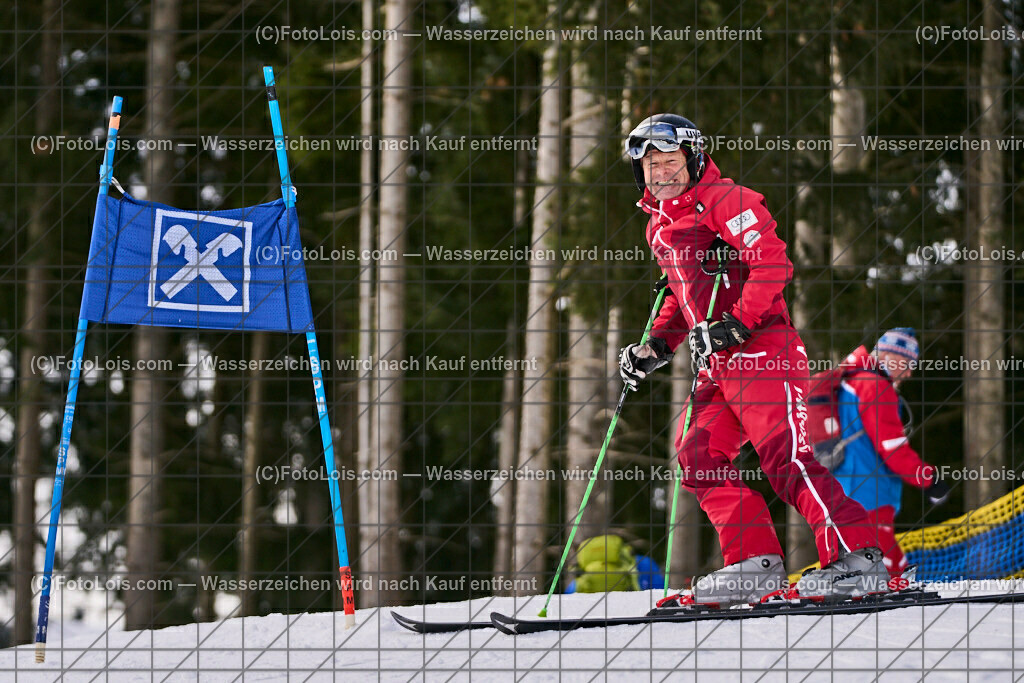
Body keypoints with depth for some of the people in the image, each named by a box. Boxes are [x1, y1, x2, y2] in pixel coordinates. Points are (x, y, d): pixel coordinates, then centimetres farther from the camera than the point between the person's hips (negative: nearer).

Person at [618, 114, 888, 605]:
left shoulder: (723, 200, -6)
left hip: (760, 349, -10)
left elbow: (772, 263, -16)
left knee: (784, 458, -17)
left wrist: (738, 322, -23)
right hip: (717, 361, 10)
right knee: (699, 458, 0)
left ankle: (859, 558, -19)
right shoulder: (661, 223, 22)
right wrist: (657, 346, 19)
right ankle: (757, 562, 0)